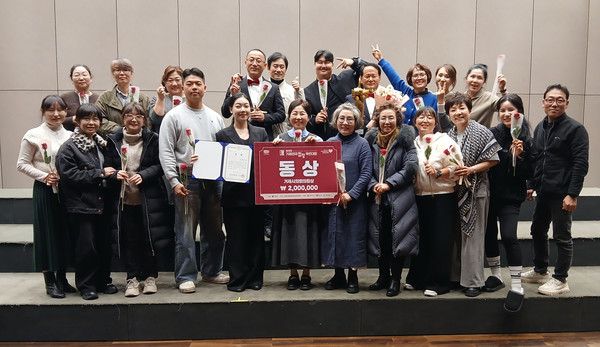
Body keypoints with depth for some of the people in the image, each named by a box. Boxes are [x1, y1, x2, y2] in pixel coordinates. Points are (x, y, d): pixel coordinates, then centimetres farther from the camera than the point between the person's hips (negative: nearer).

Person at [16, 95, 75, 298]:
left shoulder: (70, 136, 6)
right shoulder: (34, 135, -5)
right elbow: (22, 164, -4)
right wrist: (44, 176, -15)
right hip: (45, 191, -4)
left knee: (65, 233, 9)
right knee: (47, 232, 2)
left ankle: (62, 278, 23)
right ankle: (50, 282, 13)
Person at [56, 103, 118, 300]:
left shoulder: (101, 144, 13)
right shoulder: (68, 148, -7)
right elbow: (69, 174, -17)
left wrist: (114, 174, 8)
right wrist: (100, 174, -16)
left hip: (101, 204, 6)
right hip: (81, 205, -6)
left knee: (105, 245, 9)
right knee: (86, 247, -1)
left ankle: (104, 281, 24)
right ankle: (86, 285, 15)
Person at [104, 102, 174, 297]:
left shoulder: (153, 139, 1)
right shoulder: (113, 140, 5)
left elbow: (160, 165, -2)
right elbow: (107, 167, 7)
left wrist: (143, 175, -16)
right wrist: (116, 175, -14)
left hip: (148, 199, -1)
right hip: (123, 199, 1)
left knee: (149, 239, 6)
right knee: (129, 240, 5)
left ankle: (149, 277, 21)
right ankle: (132, 278, 17)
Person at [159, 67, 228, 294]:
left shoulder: (215, 117, 14)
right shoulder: (174, 116, 0)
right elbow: (165, 152, -5)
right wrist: (174, 181, -13)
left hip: (214, 179, 5)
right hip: (187, 180, -4)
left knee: (214, 230, 12)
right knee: (186, 232, -2)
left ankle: (212, 271, 26)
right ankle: (186, 276, 9)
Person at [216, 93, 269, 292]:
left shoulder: (261, 133, 12)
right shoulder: (223, 135, 4)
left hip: (257, 192, 3)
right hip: (234, 194, -2)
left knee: (256, 236, 8)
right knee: (236, 237, 3)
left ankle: (255, 277, 19)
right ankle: (237, 279, 14)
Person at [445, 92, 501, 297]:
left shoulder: (481, 132, -6)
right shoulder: (448, 136, 8)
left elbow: (493, 159, -8)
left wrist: (471, 169, -18)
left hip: (475, 190, -5)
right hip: (454, 190, 5)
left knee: (473, 235, -1)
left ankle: (474, 281, 8)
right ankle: (456, 275, 23)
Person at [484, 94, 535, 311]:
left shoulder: (526, 140, -5)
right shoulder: (492, 134, -2)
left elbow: (529, 173, -5)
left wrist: (519, 156, -19)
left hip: (511, 196, -3)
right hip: (490, 193, 3)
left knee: (508, 236, -15)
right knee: (489, 234, 11)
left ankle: (517, 287, -4)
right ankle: (496, 275, 31)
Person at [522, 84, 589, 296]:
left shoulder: (575, 129, -10)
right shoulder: (540, 128, 12)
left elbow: (580, 164, -14)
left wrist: (572, 194, -19)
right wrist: (531, 185, 15)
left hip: (562, 194, -7)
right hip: (543, 192, 8)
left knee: (562, 237, 1)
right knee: (538, 231, 17)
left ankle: (560, 280, 14)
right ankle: (540, 271, 33)